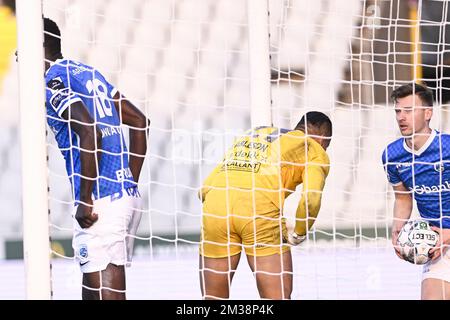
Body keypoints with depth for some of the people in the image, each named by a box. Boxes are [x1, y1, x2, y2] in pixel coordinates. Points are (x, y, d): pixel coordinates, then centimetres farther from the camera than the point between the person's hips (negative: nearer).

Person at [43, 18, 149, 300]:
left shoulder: (54, 82, -7)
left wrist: (84, 201, -16)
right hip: (127, 197, 9)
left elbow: (90, 134, -21)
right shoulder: (89, 72, 19)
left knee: (106, 294, -9)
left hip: (100, 203, -9)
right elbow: (140, 121, 19)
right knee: (94, 291, 13)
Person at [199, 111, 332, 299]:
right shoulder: (315, 150, 18)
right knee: (278, 298, 0)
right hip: (261, 212, -5)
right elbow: (311, 199, -1)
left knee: (213, 299, 13)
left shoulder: (250, 135, 34)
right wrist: (298, 234, 14)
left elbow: (205, 189, 27)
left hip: (214, 204, 5)